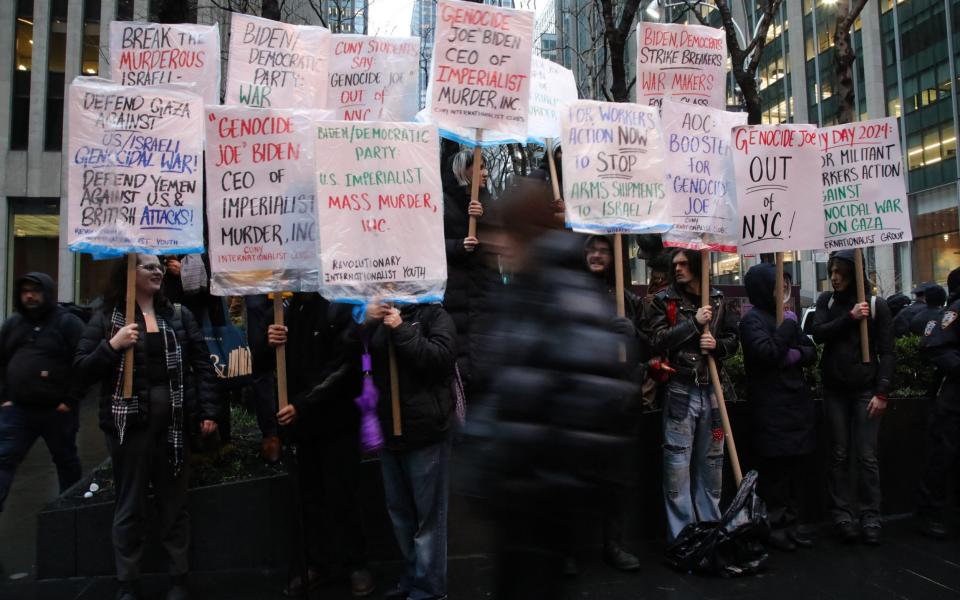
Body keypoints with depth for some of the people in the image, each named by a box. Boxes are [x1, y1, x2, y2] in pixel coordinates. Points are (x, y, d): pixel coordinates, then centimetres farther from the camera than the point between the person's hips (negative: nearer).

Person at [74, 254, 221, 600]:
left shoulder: (179, 314, 6)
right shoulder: (107, 318, 2)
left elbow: (202, 364, 4)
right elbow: (82, 369, -1)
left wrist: (208, 411, -3)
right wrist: (112, 346, -18)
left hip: (173, 421, 2)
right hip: (128, 423, -1)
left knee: (174, 503, 11)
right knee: (130, 507, 9)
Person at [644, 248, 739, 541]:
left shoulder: (717, 300, 10)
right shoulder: (664, 300, 1)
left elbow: (733, 339, 14)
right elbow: (658, 341, -10)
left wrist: (717, 345, -7)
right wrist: (694, 322, -14)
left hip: (712, 388, 3)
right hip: (680, 389, -3)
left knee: (711, 461, 12)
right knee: (678, 462, -2)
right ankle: (680, 536, 8)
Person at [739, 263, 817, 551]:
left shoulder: (786, 316, 15)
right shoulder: (753, 319, -7)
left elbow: (812, 352, 14)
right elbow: (768, 353, -21)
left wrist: (797, 354, -7)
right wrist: (787, 325, -13)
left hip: (797, 402, 7)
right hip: (771, 407, -7)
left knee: (796, 466, 11)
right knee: (774, 467, -3)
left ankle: (793, 522, 22)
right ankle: (775, 525, 8)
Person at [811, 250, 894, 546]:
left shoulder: (876, 304, -3)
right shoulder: (827, 301, 6)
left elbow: (886, 352, -5)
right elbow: (818, 334, -8)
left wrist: (881, 392, -11)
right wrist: (850, 317, -18)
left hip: (865, 389, -2)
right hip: (835, 389, 2)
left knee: (867, 457, 0)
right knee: (839, 455, 6)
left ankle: (871, 518, 10)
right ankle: (842, 515, 14)